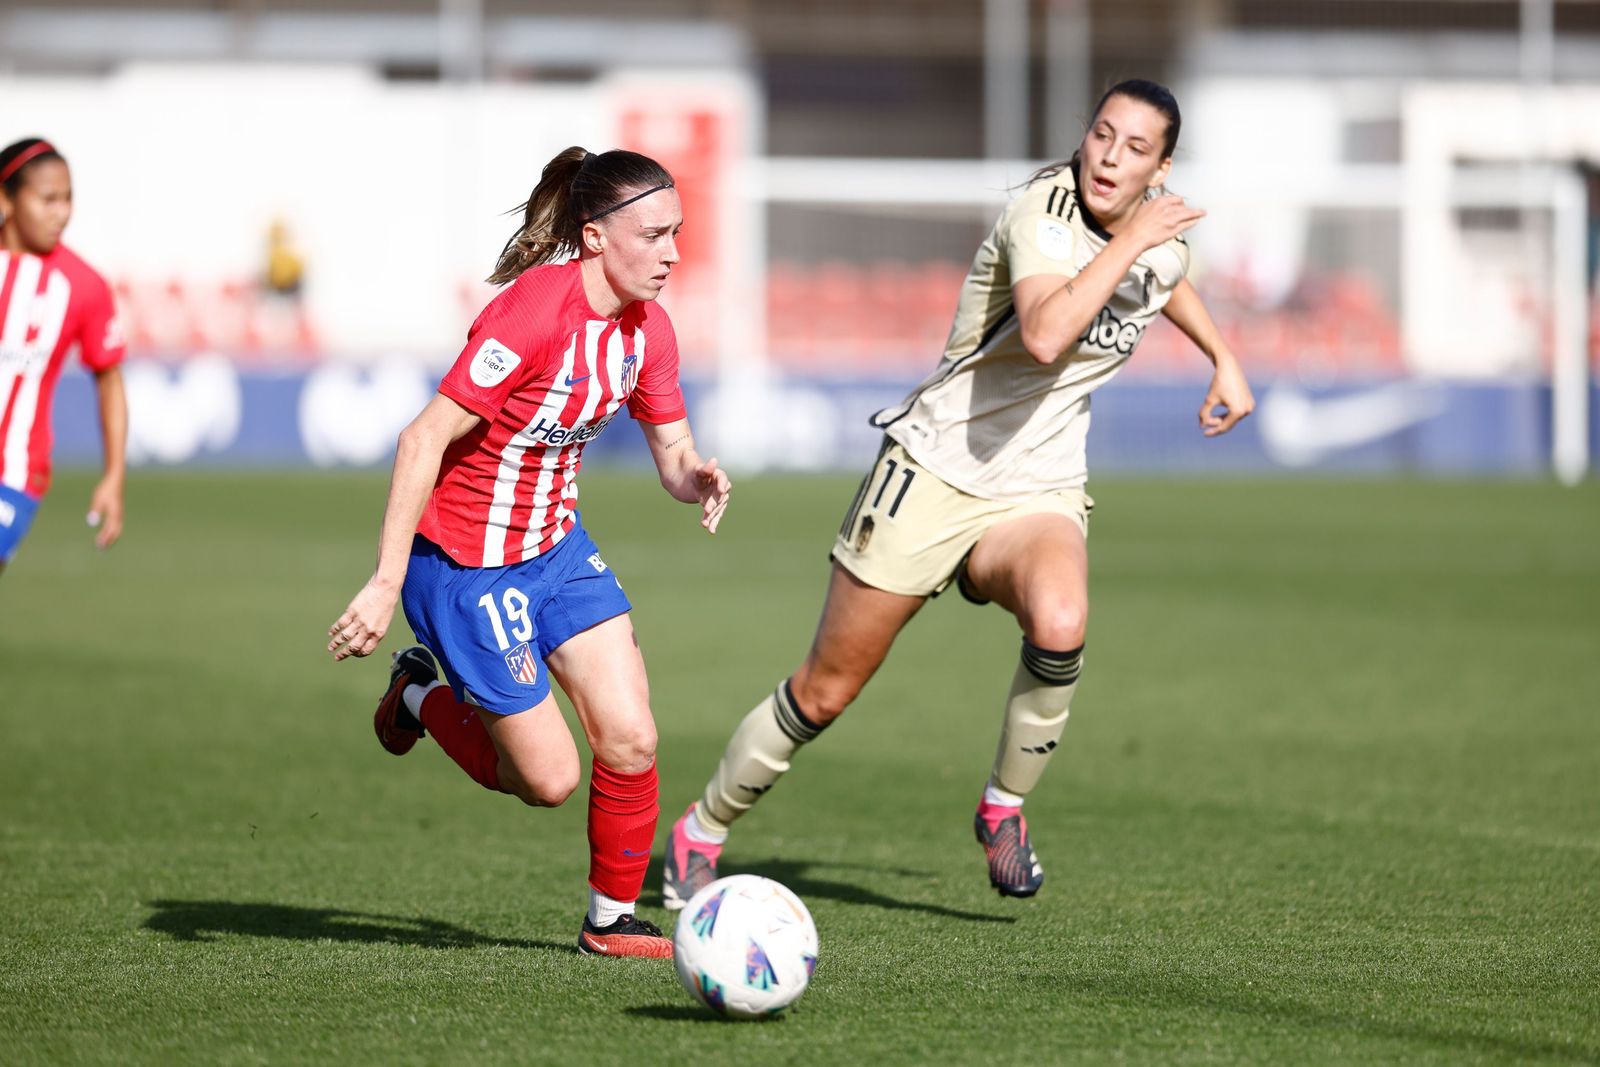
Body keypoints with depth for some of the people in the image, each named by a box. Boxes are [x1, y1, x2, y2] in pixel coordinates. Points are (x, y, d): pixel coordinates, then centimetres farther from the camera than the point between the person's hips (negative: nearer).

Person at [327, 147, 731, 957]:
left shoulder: (645, 328, -3)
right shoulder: (534, 313, -27)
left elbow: (672, 453, 6)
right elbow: (424, 440, -27)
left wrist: (695, 478, -20)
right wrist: (386, 584, -28)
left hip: (556, 545, 7)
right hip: (464, 561, -7)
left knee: (631, 740, -6)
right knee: (550, 778, -2)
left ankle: (612, 919, 15)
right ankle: (423, 696, 25)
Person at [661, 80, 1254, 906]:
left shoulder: (1162, 226, 2)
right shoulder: (1043, 212, -19)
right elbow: (1044, 335, -39)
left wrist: (1224, 359, 26)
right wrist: (1128, 243, -32)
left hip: (1038, 493, 4)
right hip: (933, 472, -4)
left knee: (1059, 625, -31)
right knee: (825, 690, 1)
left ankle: (1003, 809, -7)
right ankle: (703, 831, 25)